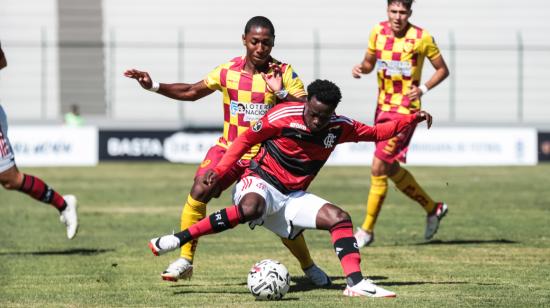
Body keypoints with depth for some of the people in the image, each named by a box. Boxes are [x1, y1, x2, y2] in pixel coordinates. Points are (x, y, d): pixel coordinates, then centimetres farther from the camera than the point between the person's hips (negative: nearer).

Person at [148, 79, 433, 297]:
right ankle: (178, 239, -36)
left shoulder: (339, 127, -1)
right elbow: (246, 139, -4)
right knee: (250, 209, -40)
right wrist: (220, 170, -9)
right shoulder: (283, 116, -16)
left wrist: (412, 120, 2)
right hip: (260, 183, -6)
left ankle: (355, 283, -18)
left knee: (339, 218, -12)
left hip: (293, 197, 6)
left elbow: (375, 132, 12)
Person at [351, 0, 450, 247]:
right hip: (383, 107, 7)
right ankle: (433, 208, 35)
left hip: (405, 110, -7)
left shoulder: (422, 38, -12)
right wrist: (361, 68, -8)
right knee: (391, 169, 15)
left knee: (378, 168, -11)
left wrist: (423, 89, -16)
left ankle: (367, 230, -1)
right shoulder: (378, 32, 2)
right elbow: (369, 62, 16)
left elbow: (443, 69, 0)